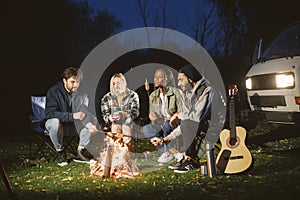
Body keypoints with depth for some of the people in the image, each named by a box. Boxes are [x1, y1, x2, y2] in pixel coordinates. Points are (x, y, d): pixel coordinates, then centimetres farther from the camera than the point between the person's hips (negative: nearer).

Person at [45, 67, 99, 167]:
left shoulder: (80, 93, -5)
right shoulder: (53, 92, -18)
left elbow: (83, 111, -13)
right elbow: (49, 113, -27)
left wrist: (89, 123, -37)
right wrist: (72, 116, -33)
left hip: (72, 126, 4)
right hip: (57, 123, -4)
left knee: (92, 120, -16)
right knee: (54, 122, -38)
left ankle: (81, 151, -11)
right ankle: (60, 152, -17)